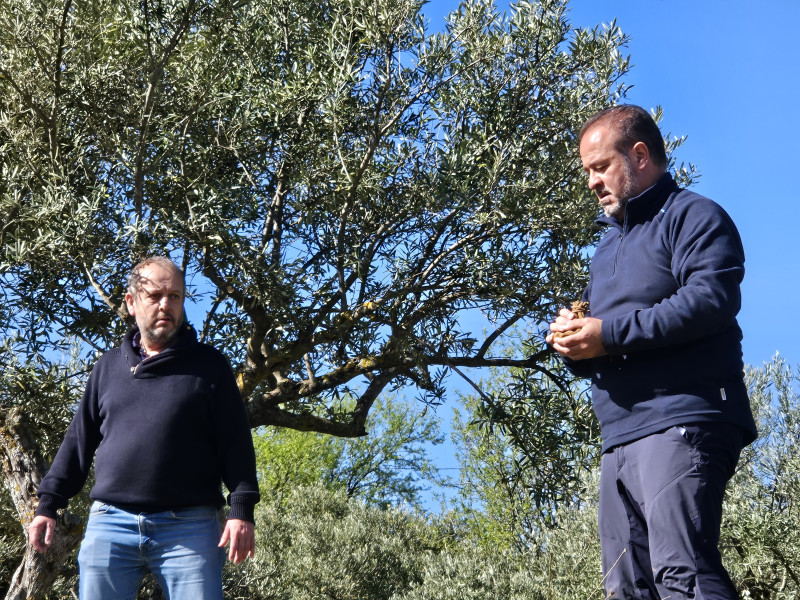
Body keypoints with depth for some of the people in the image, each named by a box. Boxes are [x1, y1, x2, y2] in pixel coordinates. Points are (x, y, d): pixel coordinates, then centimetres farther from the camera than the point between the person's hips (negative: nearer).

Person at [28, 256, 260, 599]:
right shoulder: (109, 367, 17)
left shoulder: (208, 365, 8)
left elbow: (235, 442, 2)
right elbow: (79, 440, 19)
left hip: (188, 529, -2)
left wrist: (242, 511, -8)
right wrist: (48, 504, 13)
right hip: (110, 526, 3)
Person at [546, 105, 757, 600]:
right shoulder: (609, 246, 29)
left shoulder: (693, 215, 2)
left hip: (681, 421, -9)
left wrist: (610, 334, -16)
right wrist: (574, 342, 6)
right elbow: (600, 347, 32)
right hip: (621, 435, 9)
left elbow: (711, 298, -16)